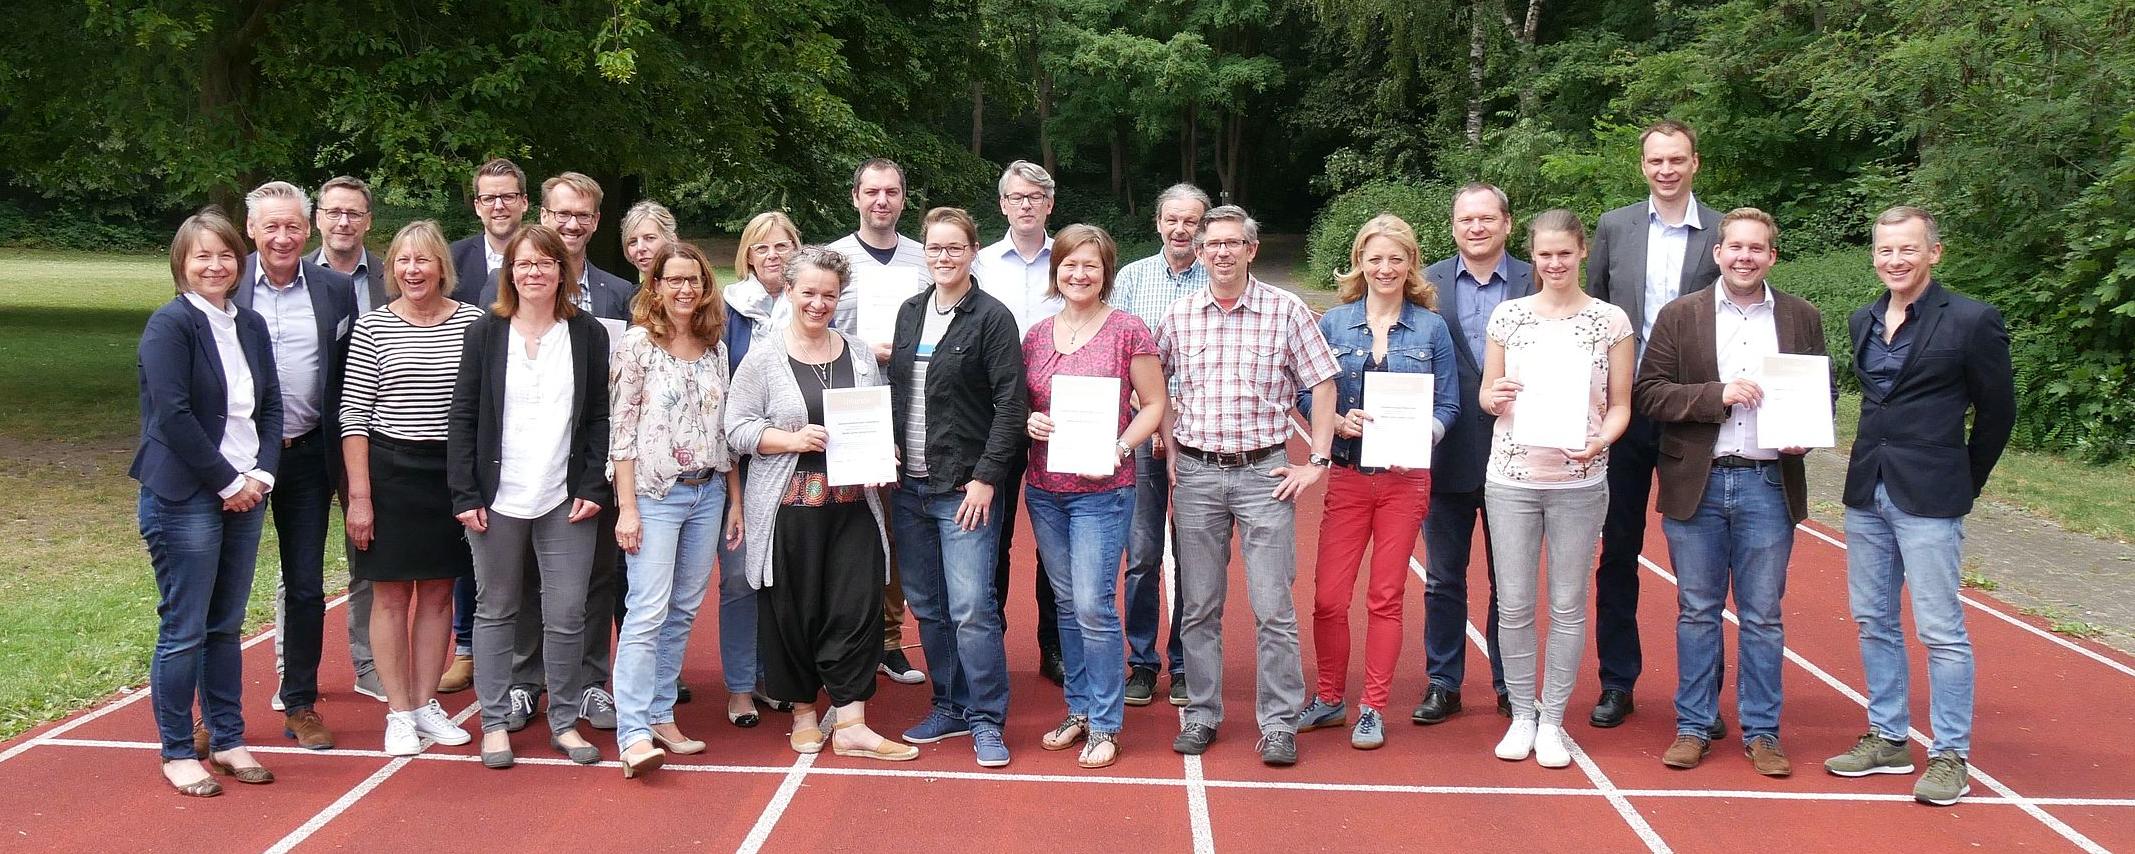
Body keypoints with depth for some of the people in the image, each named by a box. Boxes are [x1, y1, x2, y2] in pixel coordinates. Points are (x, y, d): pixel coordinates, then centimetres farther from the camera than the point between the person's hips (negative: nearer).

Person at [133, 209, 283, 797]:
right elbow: (173, 415, -16)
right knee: (184, 631, 0)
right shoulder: (170, 325, -9)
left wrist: (261, 474, -3)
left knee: (227, 625, 13)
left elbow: (271, 407, 11)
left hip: (246, 493, 6)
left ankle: (228, 741, 22)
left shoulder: (250, 325, 10)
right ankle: (178, 753, 11)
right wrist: (228, 483, -13)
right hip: (185, 498, -6)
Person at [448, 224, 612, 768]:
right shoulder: (486, 334, 3)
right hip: (497, 498, 0)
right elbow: (462, 416, 2)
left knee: (566, 617, 1)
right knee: (496, 611, 8)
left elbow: (600, 418, 5)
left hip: (565, 499, 0)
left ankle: (565, 721, 15)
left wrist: (593, 488, -4)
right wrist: (464, 494, -5)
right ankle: (495, 723, 18)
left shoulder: (589, 335, 4)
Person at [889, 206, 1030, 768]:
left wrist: (985, 478, -15)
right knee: (926, 607, 11)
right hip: (910, 486, 6)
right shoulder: (910, 312, 12)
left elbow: (1011, 406, -11)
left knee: (971, 609, -9)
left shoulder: (992, 317, -7)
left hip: (966, 489, -6)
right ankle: (951, 707, 25)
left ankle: (987, 722, 3)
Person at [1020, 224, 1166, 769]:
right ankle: (1079, 709, 24)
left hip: (1102, 489, -5)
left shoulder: (1127, 331, -5)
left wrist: (1120, 447, -16)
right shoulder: (1036, 335, 8)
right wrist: (1029, 422, -5)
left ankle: (1106, 723, 6)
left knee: (1094, 605, -7)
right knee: (1066, 604, 12)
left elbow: (1154, 404, -2)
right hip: (1044, 488, 5)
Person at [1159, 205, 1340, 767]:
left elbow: (1323, 383, 1)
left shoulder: (1286, 310, -2)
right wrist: (1168, 452, 7)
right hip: (1195, 472, 3)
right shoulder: (1178, 316, 5)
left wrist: (1318, 462, -3)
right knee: (1198, 606, 9)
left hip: (1264, 472, -2)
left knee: (1273, 606, -2)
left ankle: (1279, 724, 7)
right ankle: (1201, 714, 21)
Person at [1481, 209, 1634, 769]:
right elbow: (1486, 395, 11)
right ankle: (1522, 715, 18)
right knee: (1513, 604, 3)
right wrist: (1496, 396, -12)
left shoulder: (1611, 321, 1)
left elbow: (1620, 406, 4)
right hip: (1511, 478, 1)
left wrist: (1599, 440, -16)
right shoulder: (1508, 315, 5)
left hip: (1580, 482, -1)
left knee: (1567, 605, 5)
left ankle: (1552, 721, 17)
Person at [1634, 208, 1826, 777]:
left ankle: (1761, 732, 18)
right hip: (1696, 484, -1)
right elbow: (1647, 393, -4)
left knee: (1763, 617, 7)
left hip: (1769, 483, 1)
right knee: (1697, 612, 8)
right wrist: (1717, 395, -16)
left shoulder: (1802, 318, 7)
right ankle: (1693, 728, 17)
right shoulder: (1680, 317, 2)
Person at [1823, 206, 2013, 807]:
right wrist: (1875, 468, 13)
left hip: (1929, 498, -6)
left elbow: (1997, 411, 0)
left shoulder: (1972, 321, -8)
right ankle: (1888, 739, 25)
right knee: (1874, 621, 13)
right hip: (1867, 491, 7)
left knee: (1941, 630, -2)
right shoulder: (1863, 322, 10)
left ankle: (1950, 756, 8)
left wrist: (1964, 483, 5)